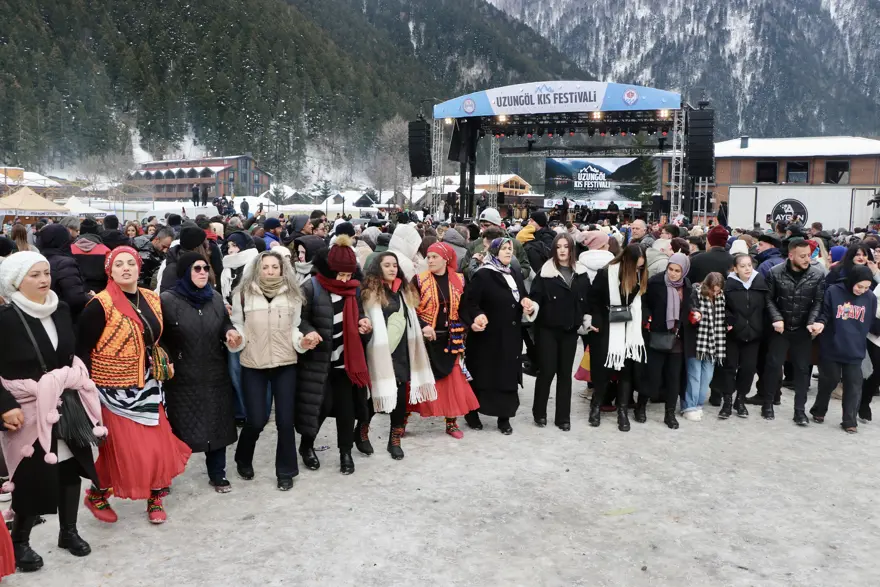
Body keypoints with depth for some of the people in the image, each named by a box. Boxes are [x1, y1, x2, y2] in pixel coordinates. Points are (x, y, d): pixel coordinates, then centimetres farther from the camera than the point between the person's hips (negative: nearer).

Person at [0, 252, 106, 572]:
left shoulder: (61, 309, 2)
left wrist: (79, 385, 12)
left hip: (67, 403, 5)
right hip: (27, 409, -5)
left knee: (70, 466, 12)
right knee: (33, 477, 1)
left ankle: (68, 531, 30)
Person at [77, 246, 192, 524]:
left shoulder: (152, 299, 4)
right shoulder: (100, 305, -16)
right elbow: (83, 350, -14)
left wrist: (165, 361, 7)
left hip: (146, 385, 6)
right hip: (113, 388, -6)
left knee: (157, 444, 8)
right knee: (119, 448, 3)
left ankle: (155, 499, 26)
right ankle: (97, 496, 30)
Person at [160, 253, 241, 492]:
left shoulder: (215, 299, 7)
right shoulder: (167, 300, -10)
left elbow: (225, 325, 17)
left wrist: (230, 332, -4)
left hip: (215, 374, 5)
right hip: (182, 377, -5)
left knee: (218, 424, 11)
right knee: (180, 427, 5)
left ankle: (217, 474, 27)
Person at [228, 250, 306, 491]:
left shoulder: (293, 295, 5)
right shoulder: (243, 294, -1)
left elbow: (294, 329, 9)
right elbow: (238, 325, 3)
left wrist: (302, 342, -10)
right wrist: (235, 341, -17)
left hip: (285, 364, 2)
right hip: (252, 365, -1)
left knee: (285, 420, 2)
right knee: (256, 420, -2)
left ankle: (286, 471, 19)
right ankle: (243, 460, 29)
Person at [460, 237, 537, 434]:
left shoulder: (515, 275, 12)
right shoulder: (481, 275, -9)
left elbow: (523, 300, 18)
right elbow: (469, 303, -14)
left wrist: (529, 306, -4)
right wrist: (476, 317, -32)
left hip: (511, 337, 6)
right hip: (488, 336, -6)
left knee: (508, 376, 7)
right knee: (483, 375, 3)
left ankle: (504, 417, 17)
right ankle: (472, 413, 20)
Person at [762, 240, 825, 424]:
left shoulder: (817, 275, -6)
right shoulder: (776, 272, -9)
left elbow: (819, 302, -5)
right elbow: (769, 298, -4)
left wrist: (813, 322, -19)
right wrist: (776, 318, -16)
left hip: (803, 330, 1)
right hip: (780, 328, -1)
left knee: (803, 369, 6)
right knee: (773, 365, 3)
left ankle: (800, 409, 15)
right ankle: (768, 403, 20)